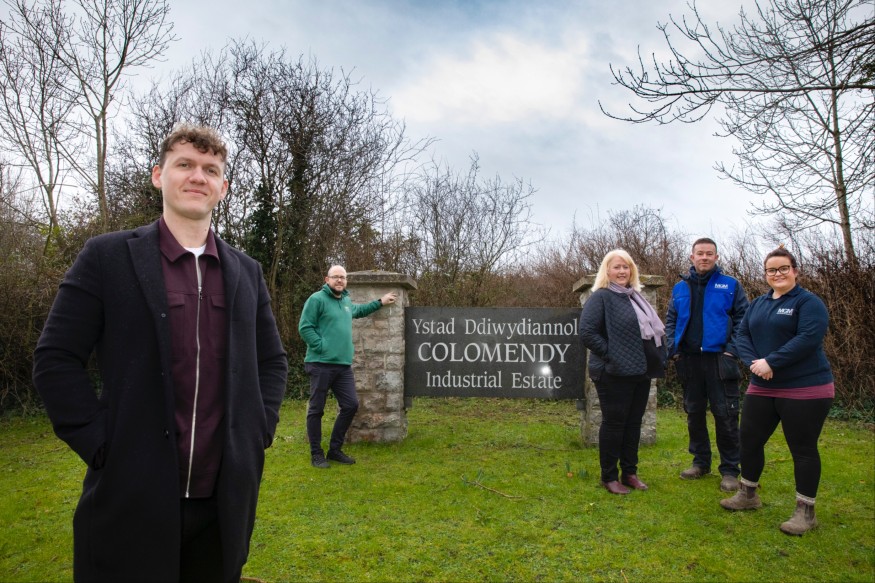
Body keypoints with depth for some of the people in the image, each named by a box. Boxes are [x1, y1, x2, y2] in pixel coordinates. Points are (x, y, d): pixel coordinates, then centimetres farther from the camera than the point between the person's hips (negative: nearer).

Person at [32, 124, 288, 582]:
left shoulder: (246, 272, 7)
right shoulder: (108, 256, -3)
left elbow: (272, 362, 13)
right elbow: (55, 358, -4)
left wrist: (257, 431, 2)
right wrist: (101, 443, -10)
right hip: (131, 498, -3)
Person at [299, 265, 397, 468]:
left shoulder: (346, 301, 17)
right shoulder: (317, 299, -7)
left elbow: (359, 310, 40)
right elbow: (305, 327, -12)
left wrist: (380, 302, 38)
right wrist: (321, 347, -16)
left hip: (344, 365, 7)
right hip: (321, 364, -7)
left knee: (351, 405, 7)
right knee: (316, 409, 2)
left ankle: (335, 449, 22)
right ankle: (316, 453, 15)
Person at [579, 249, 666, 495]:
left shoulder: (635, 296, 16)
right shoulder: (601, 297, -9)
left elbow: (653, 329, 24)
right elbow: (587, 333, -19)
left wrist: (658, 359, 11)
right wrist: (611, 355, -18)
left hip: (641, 372, 8)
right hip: (615, 373, -8)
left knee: (634, 423, 14)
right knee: (614, 423, 1)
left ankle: (630, 472, 26)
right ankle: (609, 477, 13)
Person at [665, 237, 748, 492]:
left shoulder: (731, 285, 1)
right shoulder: (680, 288, 9)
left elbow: (743, 319, -2)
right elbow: (671, 321, 12)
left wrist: (733, 349, -12)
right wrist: (673, 349, 0)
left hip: (719, 360, -3)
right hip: (689, 360, 4)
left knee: (725, 414, 0)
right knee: (694, 413, 13)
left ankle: (730, 470, 12)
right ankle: (700, 462, 27)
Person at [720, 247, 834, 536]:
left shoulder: (809, 302, -8)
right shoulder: (758, 303, 12)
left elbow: (808, 338, -21)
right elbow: (742, 335, 6)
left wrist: (770, 362, -22)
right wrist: (754, 362, -12)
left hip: (805, 389, -6)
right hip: (762, 387, 7)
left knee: (803, 449, 3)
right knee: (750, 440, 12)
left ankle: (805, 511, 17)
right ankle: (748, 496, 30)